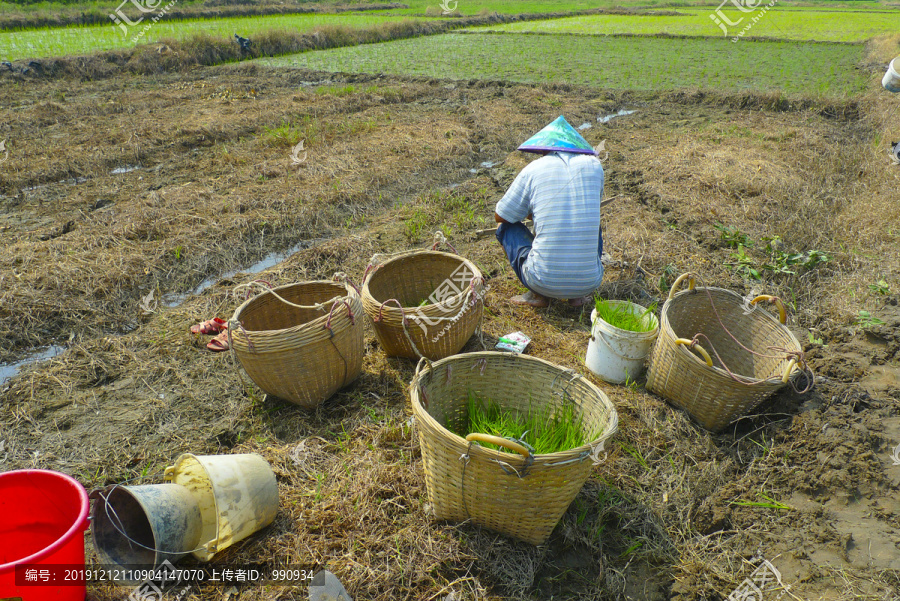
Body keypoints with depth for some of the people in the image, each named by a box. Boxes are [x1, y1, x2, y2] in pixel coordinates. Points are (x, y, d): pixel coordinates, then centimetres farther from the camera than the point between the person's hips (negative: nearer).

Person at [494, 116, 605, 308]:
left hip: (545, 283, -3)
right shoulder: (593, 164, 6)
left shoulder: (533, 169, -2)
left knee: (506, 226, 19)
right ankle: (581, 295, 17)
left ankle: (537, 294, 9)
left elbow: (500, 216, 9)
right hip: (589, 282, 3)